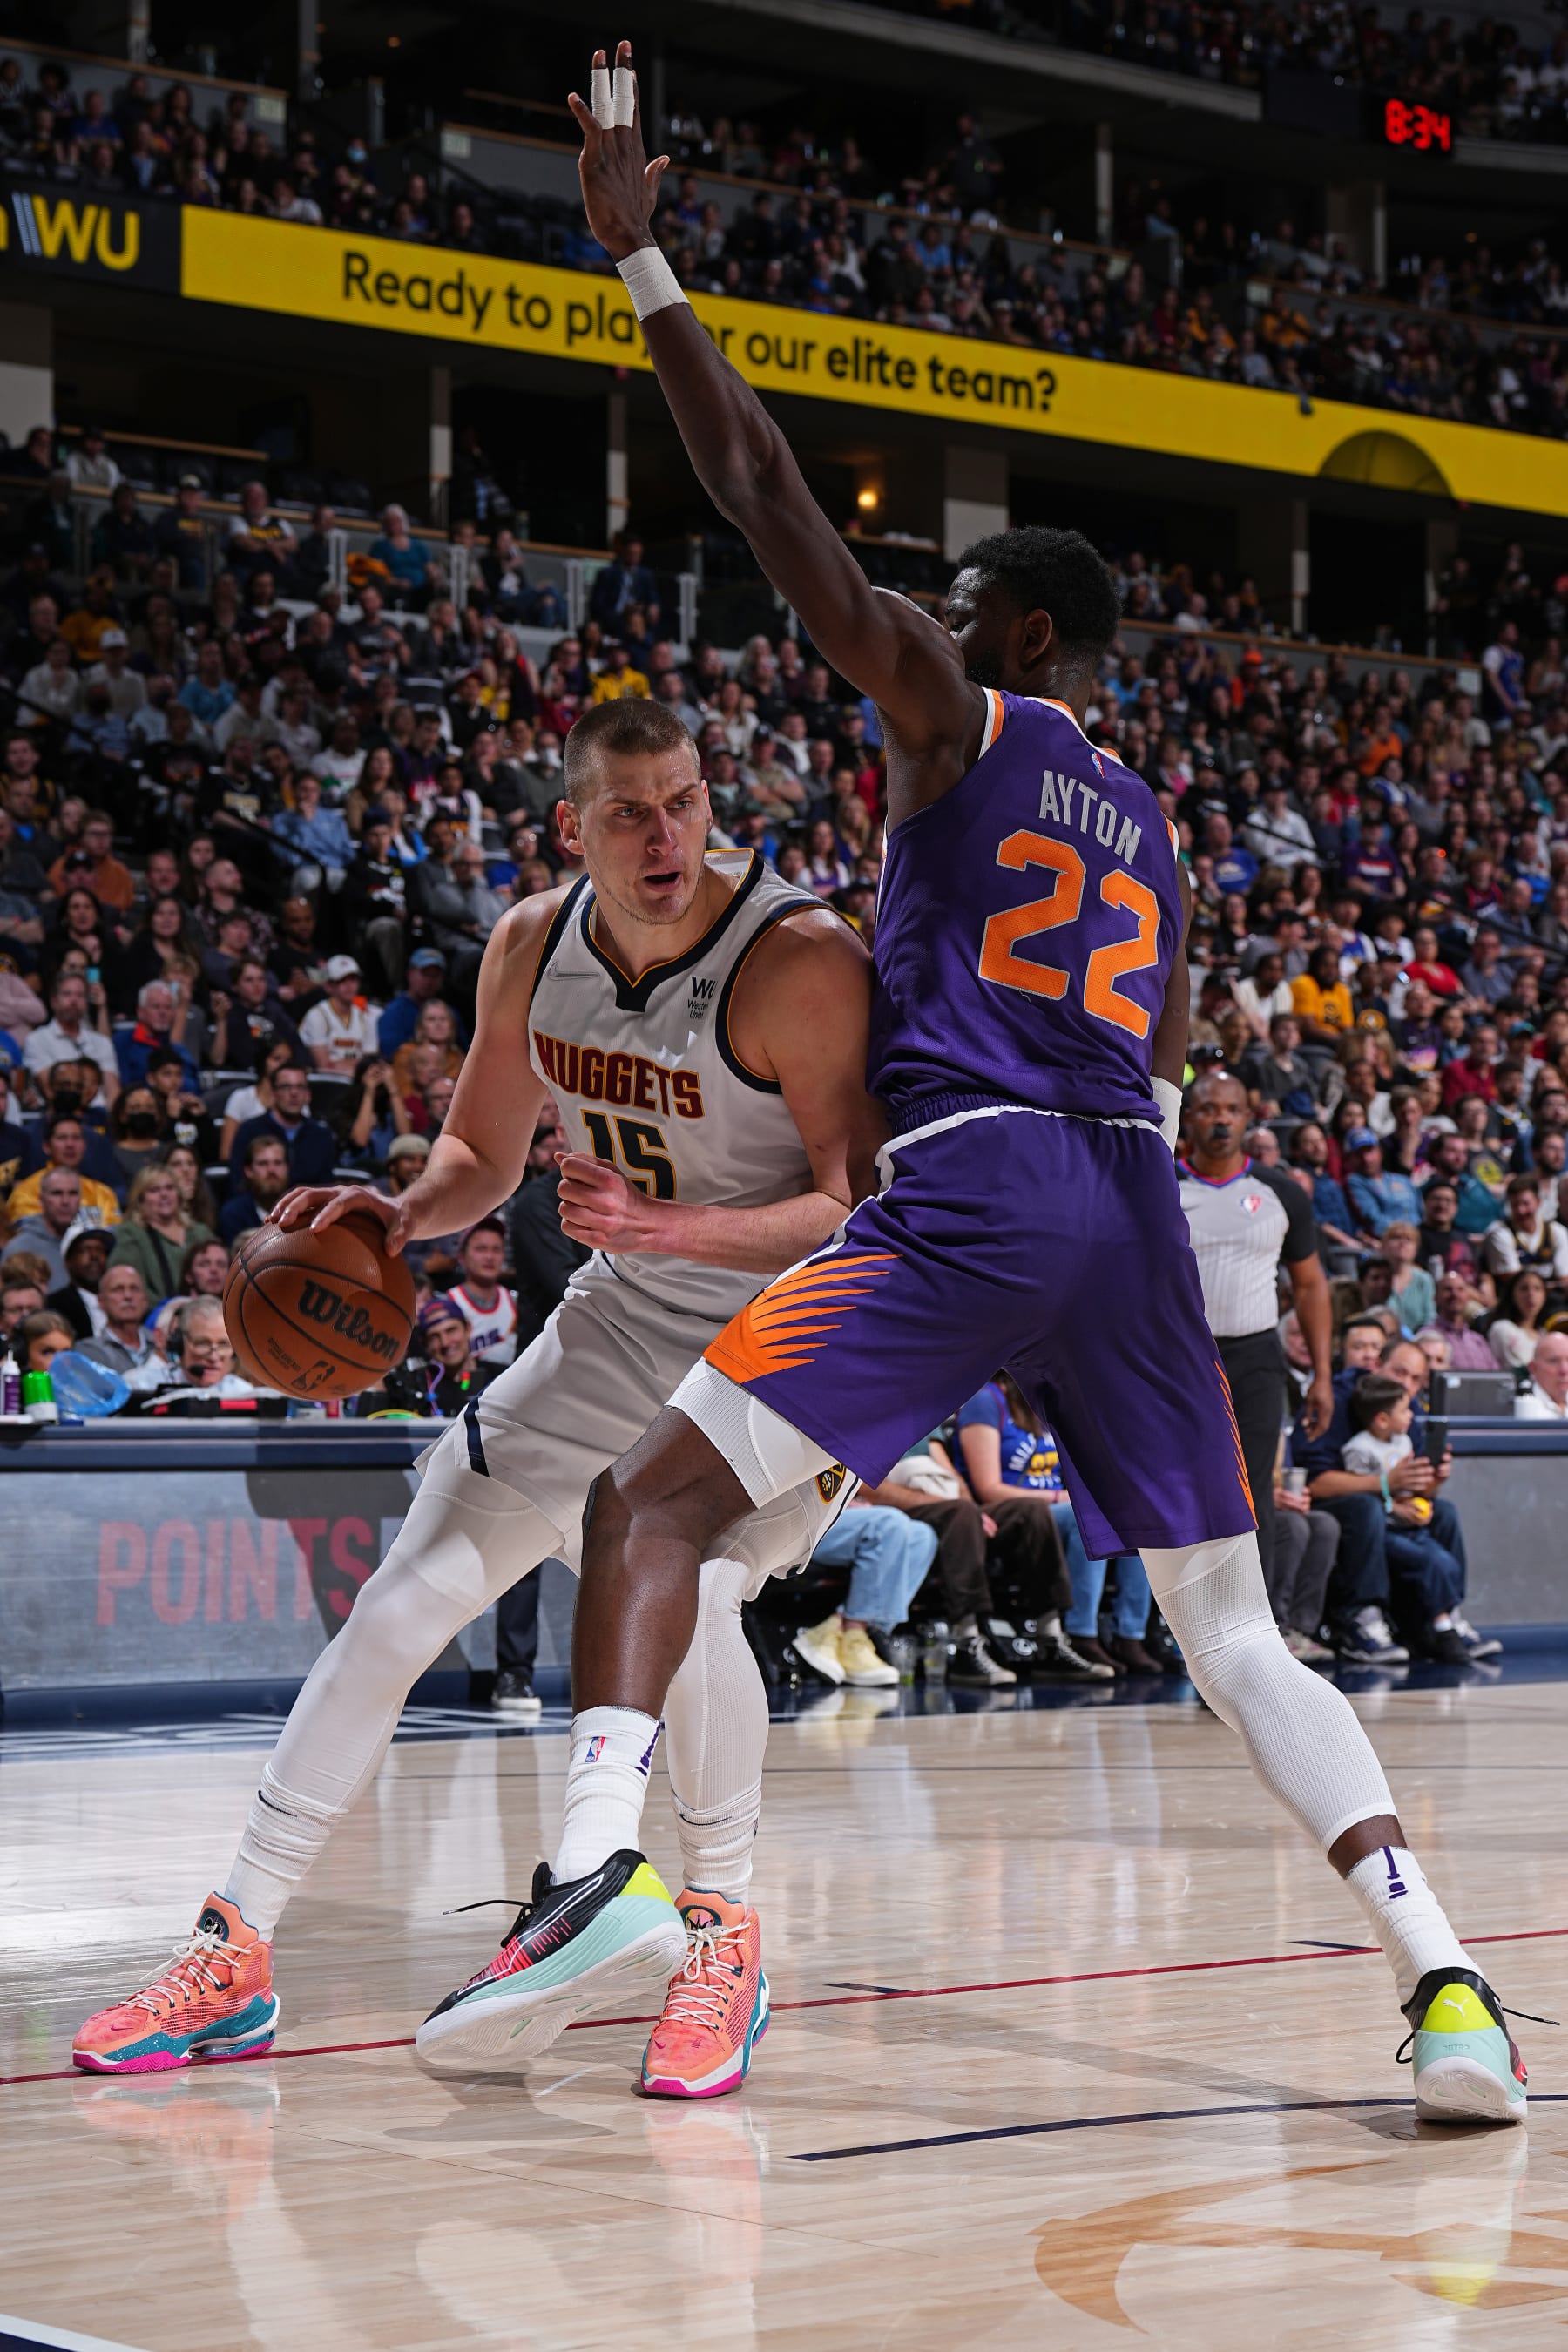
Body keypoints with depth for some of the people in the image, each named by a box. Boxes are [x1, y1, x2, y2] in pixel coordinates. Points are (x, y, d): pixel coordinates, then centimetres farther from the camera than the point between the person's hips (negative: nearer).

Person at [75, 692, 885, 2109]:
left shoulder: (800, 964, -26)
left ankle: (722, 1935, -6)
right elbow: (484, 1155, 9)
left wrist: (663, 1224, -40)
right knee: (402, 1605, 0)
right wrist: (405, 1216, -13)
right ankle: (235, 1951, 9)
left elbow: (860, 1209, -28)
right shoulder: (532, 949, -6)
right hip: (622, 1319, 6)